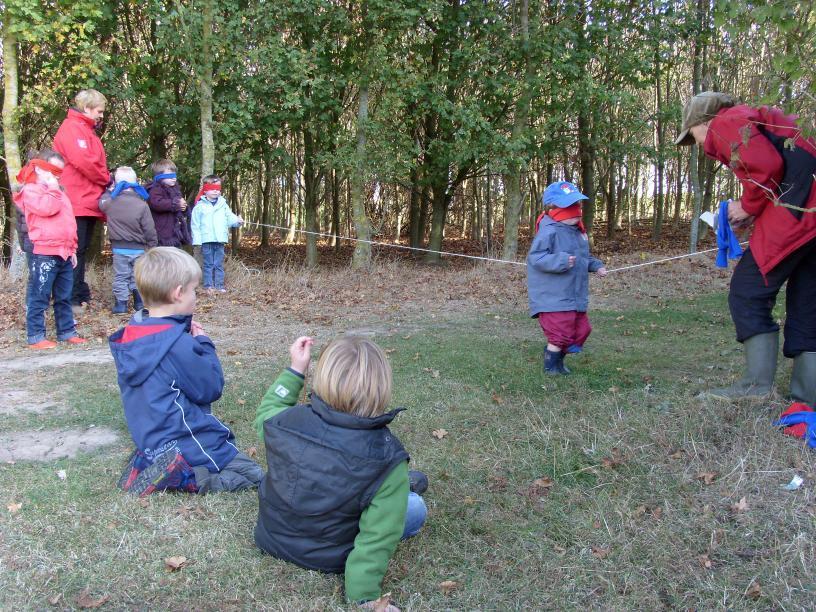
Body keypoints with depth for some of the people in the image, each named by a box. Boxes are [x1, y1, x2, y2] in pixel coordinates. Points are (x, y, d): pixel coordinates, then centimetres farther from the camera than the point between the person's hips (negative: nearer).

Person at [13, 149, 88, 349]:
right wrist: (52, 189, -9)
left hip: (63, 253, 8)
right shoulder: (30, 190, -4)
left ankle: (67, 332, 20)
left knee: (64, 297, 13)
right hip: (43, 252, -8)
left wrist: (72, 249, 21)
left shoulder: (58, 193, 22)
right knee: (39, 297, -3)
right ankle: (35, 336, 0)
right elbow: (47, 208, -23)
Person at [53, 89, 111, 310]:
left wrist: (106, 180, 4)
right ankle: (72, 298, -4)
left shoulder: (88, 130, 22)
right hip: (77, 203, -10)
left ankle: (81, 295, 19)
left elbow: (96, 162, 21)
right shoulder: (72, 128, -9)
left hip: (89, 201, 10)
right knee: (75, 250, -7)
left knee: (82, 249, 13)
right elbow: (83, 161, -21)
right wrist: (107, 179, -9)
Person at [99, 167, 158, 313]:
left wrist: (109, 191, 29)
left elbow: (101, 203, 20)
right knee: (138, 276, 12)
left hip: (119, 248, 1)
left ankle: (121, 303, 8)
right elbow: (149, 229, -9)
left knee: (120, 276, 9)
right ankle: (140, 302, 13)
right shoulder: (142, 205, -12)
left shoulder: (110, 202, -6)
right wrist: (152, 245, 3)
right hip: (138, 248, 0)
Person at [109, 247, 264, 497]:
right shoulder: (178, 344, -25)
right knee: (253, 475, 2)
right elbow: (211, 389, -15)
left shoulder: (132, 333, 2)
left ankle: (149, 464, 8)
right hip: (184, 444, -9)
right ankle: (183, 476, -11)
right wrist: (204, 344, -5)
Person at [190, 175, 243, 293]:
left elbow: (230, 218, 4)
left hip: (220, 239, 3)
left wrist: (237, 220, -18)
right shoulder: (200, 206, -1)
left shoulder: (223, 205, 10)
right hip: (206, 240, -3)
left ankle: (219, 285, 12)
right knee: (208, 264, 3)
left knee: (219, 264, 7)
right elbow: (195, 224, -2)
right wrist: (197, 239, -9)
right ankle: (209, 285, 9)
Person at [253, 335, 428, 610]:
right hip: (328, 558, -4)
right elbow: (376, 540, -25)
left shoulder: (286, 422, -23)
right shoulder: (388, 460, -30)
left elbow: (267, 412, 3)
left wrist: (295, 369, 6)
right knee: (416, 508, 13)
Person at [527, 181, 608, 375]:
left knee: (581, 330, 17)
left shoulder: (578, 232, 12)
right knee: (560, 333, -4)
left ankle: (557, 358, 35)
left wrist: (595, 265, 13)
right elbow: (535, 258, -26)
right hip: (554, 299, -9)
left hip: (576, 297, 10)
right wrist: (560, 261, -35)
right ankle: (551, 366, 18)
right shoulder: (549, 232, -19)